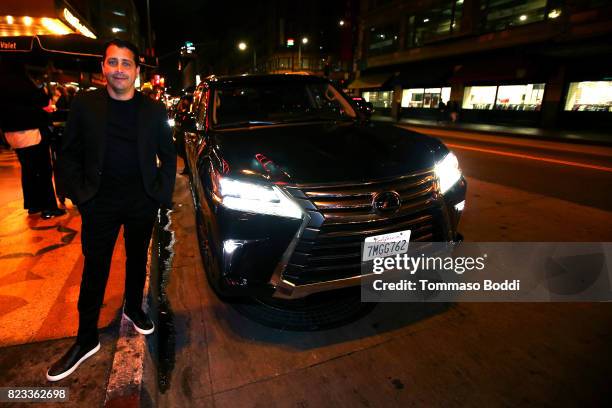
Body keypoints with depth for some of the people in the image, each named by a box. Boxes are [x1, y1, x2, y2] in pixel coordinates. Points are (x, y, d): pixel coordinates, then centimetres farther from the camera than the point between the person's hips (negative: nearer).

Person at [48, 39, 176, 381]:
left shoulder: (154, 110, 0)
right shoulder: (85, 104, -1)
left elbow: (168, 156, 5)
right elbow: (69, 156, 3)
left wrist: (163, 194, -3)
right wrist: (81, 196, -6)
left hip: (143, 201, 1)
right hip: (100, 202, 0)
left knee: (138, 260, 17)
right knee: (95, 270, 9)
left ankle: (133, 309, 42)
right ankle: (87, 339, 25)